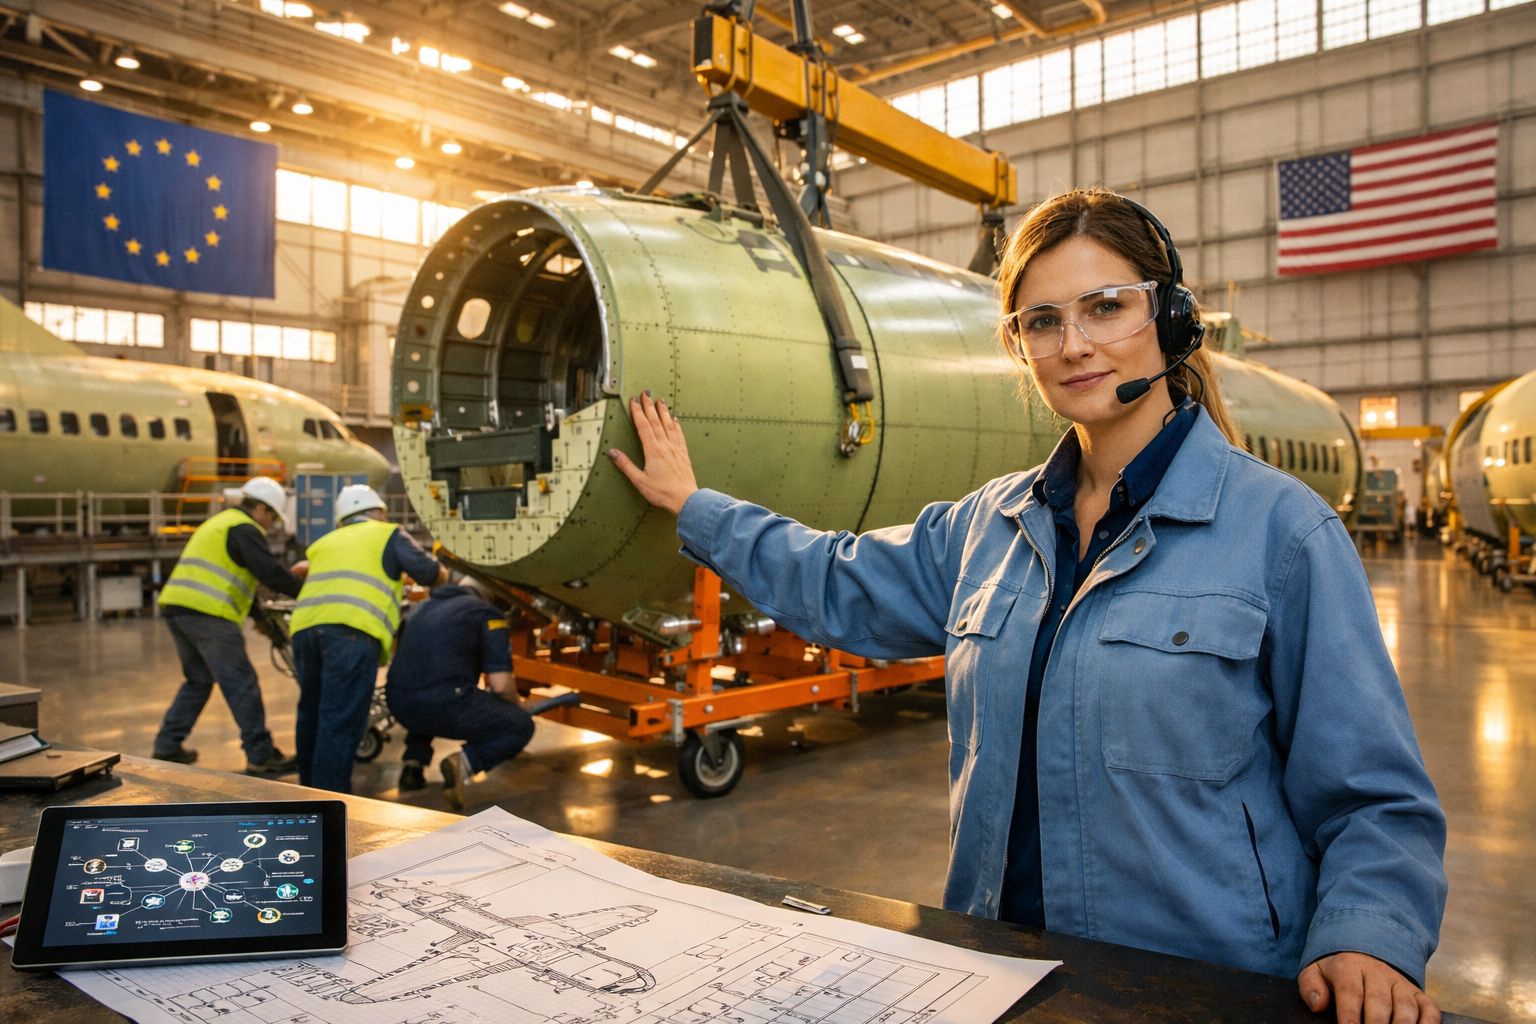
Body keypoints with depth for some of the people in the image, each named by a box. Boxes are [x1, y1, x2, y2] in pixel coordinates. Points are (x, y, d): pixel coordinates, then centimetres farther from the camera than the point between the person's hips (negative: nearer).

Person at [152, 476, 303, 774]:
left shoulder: (218, 523, 26)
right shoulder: (244, 529, -5)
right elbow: (268, 571, -18)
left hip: (176, 606, 10)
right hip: (207, 613, -10)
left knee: (198, 680, 22)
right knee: (242, 684, -6)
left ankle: (168, 744, 23)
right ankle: (260, 755, -4)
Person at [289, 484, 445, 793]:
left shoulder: (324, 542, 34)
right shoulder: (388, 534, 17)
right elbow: (430, 572, 7)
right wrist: (442, 575, 30)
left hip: (305, 625, 6)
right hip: (351, 629, -6)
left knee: (312, 713, 21)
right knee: (340, 721, -7)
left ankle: (310, 788, 33)